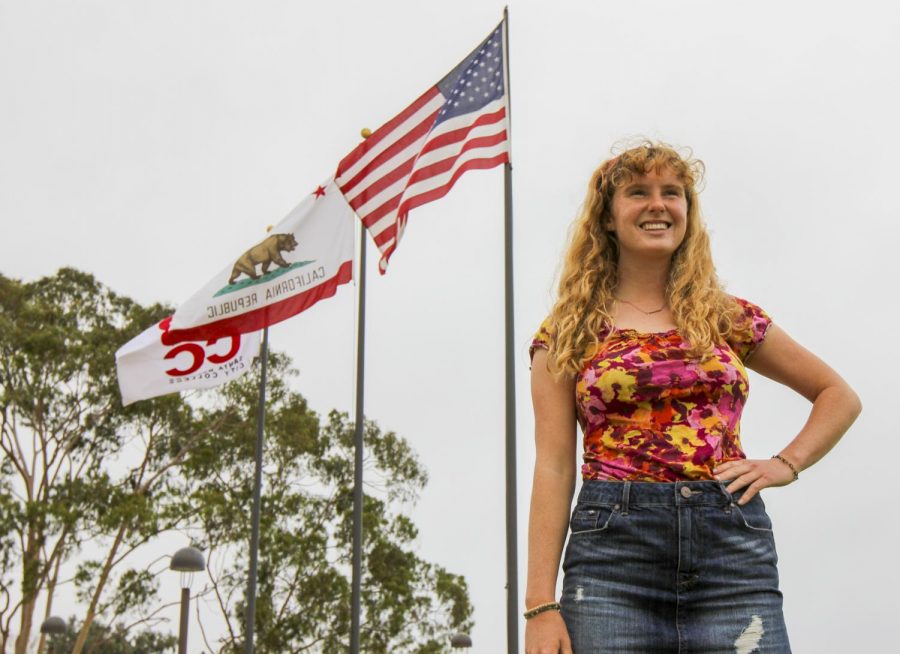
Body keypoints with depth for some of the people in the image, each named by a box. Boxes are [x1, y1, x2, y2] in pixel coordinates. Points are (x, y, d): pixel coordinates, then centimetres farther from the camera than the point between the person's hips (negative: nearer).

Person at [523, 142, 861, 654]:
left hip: (733, 553, 2)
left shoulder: (729, 318, 13)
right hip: (612, 552, -1)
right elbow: (554, 469, 2)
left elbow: (841, 396, 23)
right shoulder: (570, 332, 8)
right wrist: (541, 605, -5)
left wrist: (786, 464, 6)